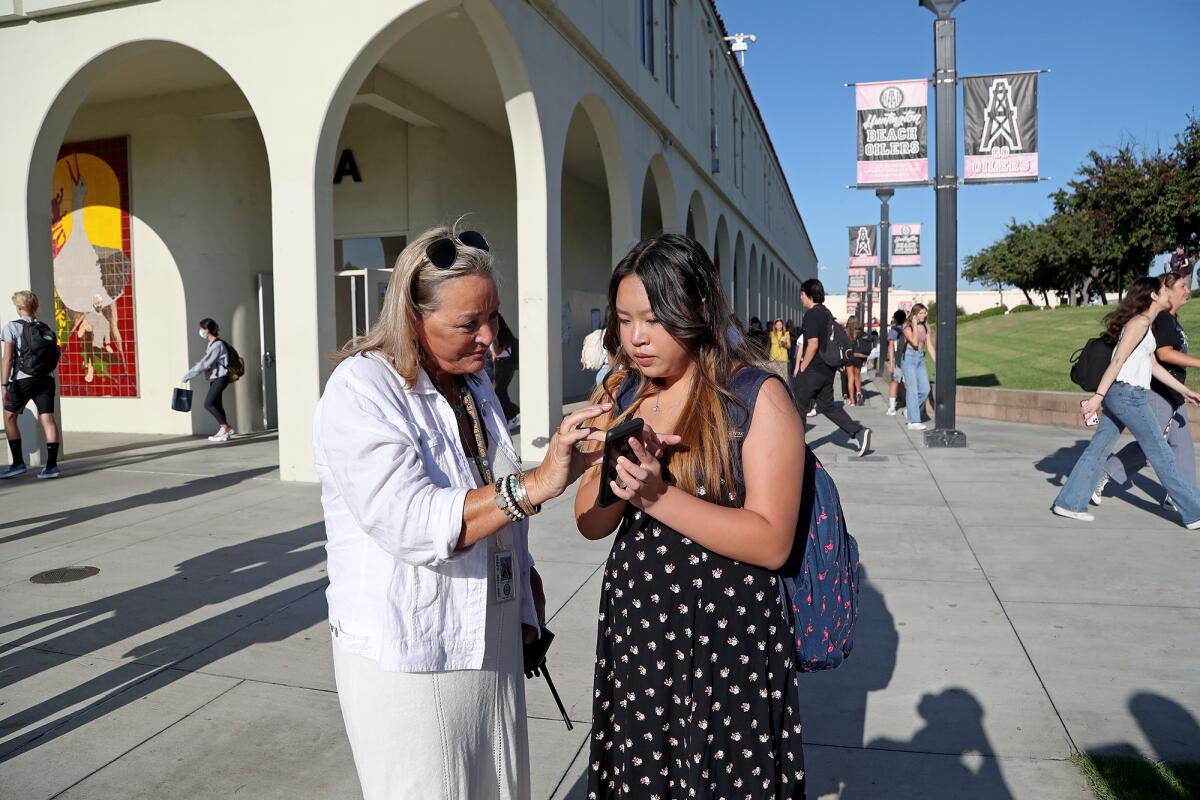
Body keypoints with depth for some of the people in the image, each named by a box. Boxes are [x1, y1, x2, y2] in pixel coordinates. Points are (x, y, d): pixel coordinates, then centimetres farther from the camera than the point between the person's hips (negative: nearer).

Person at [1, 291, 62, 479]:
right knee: (48, 419, -3)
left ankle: (18, 462, 7)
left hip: (23, 379, -4)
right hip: (46, 377, 4)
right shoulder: (45, 328, 13)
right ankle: (51, 465, -8)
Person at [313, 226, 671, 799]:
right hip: (407, 661, -7)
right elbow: (409, 523, -29)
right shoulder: (361, 390, -16)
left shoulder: (477, 386, 8)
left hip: (493, 642, 7)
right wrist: (535, 484, -36)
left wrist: (523, 614, 22)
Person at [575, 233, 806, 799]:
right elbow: (590, 523, 4)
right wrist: (614, 476, -17)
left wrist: (657, 496, -26)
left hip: (728, 636, -4)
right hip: (632, 626, 5)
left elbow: (772, 542, -18)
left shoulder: (756, 396, -12)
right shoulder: (622, 393, 4)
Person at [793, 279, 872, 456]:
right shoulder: (827, 313, 14)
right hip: (828, 370, 9)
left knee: (798, 407, 3)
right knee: (827, 406, 13)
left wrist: (802, 368, -12)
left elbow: (813, 345, -21)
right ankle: (859, 432, 3)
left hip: (813, 371, -9)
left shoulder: (811, 314, -14)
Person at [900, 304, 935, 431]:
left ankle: (910, 409, 20)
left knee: (925, 389, -4)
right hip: (909, 358, -6)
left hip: (920, 359, 6)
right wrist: (914, 324, -15)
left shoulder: (925, 327, 10)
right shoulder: (906, 326, -7)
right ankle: (913, 421, -8)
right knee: (912, 389, -10)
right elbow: (914, 342, -19)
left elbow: (930, 347, 11)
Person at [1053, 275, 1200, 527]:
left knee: (1099, 448, 8)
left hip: (1119, 395, 10)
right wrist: (1099, 395, -22)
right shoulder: (1140, 322, -12)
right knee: (1161, 454, 0)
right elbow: (1118, 360, -18)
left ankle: (1069, 503, 8)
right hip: (1128, 395, -10)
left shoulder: (1145, 324, 19)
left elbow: (1154, 365, 24)